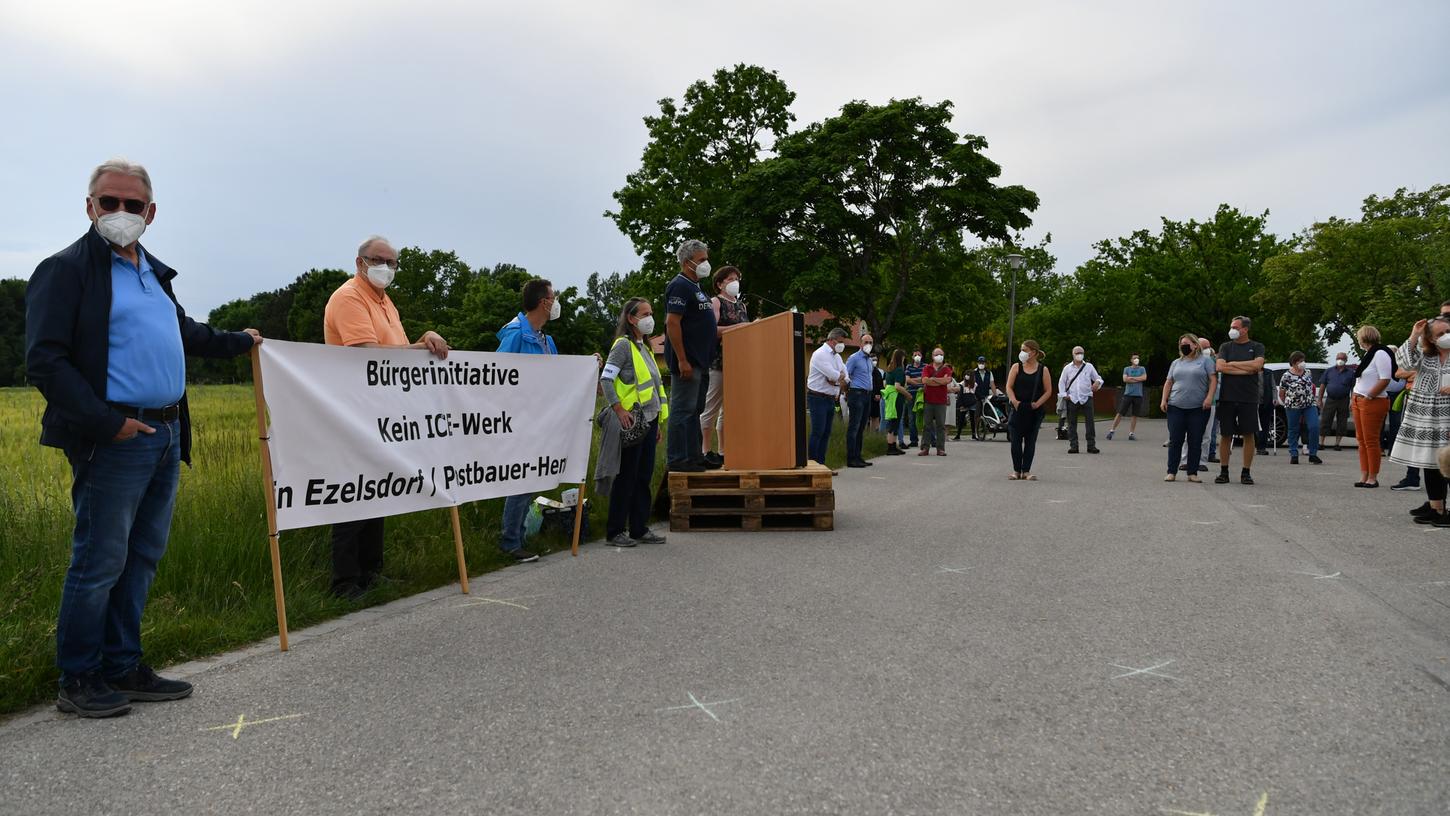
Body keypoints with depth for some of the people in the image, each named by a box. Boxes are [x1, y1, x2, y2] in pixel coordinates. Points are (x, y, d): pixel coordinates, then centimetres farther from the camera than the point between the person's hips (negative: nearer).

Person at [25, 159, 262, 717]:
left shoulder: (153, 272, 19)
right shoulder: (67, 269, -6)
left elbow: (184, 331, 37)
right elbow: (45, 361, -14)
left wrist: (239, 341, 43)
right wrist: (105, 423, -19)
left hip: (167, 437, 8)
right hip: (114, 440, -8)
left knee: (142, 559, 14)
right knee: (99, 563, -1)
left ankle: (122, 667, 25)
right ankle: (78, 682, 13)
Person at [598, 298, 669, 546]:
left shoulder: (644, 347, 17)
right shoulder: (623, 345, -9)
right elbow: (605, 379, -16)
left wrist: (657, 423, 19)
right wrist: (619, 410, -22)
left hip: (649, 420, 8)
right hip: (632, 422, -8)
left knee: (644, 477, 11)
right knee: (626, 477, -3)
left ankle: (639, 528, 19)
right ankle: (615, 531, 6)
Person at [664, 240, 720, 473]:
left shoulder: (695, 287, 18)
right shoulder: (680, 286, -12)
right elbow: (672, 323, -21)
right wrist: (682, 360, -24)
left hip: (700, 361, 10)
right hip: (687, 362, -10)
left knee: (695, 410, 14)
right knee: (682, 410, -6)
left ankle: (694, 456, 21)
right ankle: (677, 459, -2)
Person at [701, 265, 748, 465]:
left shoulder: (741, 304, 19)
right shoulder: (715, 302, -2)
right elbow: (711, 330, -15)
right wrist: (736, 328, -20)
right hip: (718, 362, -7)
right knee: (712, 407, -4)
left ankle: (724, 451, 15)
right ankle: (707, 452, -1)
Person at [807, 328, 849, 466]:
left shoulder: (837, 356, 17)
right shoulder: (820, 354, -12)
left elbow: (845, 377, 12)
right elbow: (835, 376, -21)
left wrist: (837, 378, -8)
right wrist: (840, 377, 0)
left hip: (831, 399, 8)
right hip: (818, 398, -8)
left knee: (826, 433, 8)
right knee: (817, 432, -10)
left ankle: (821, 463, 13)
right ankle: (811, 464, -8)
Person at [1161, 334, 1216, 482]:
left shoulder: (1205, 360, 4)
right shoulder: (1176, 363, 17)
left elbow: (1213, 379, -4)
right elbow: (1168, 383, 16)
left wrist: (1209, 397, -16)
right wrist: (1164, 400, 5)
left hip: (1198, 408, -3)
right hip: (1175, 407, 3)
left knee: (1195, 442, 0)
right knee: (1175, 440, 0)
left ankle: (1193, 473, 6)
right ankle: (1172, 472, 4)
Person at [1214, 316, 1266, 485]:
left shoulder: (1257, 347, 7)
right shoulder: (1226, 347, 11)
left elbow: (1257, 365, -11)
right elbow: (1220, 366, -5)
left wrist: (1232, 364, -5)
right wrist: (1246, 370, -9)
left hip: (1249, 399, -1)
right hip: (1227, 397, 1)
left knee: (1249, 435, 1)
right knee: (1225, 435, 2)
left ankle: (1246, 473, 9)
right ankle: (1224, 472, 10)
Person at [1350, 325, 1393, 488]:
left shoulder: (1380, 354, -13)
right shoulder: (1368, 354, 16)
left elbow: (1385, 380, -20)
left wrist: (1368, 397, -17)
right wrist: (1354, 398, 15)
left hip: (1373, 403, -10)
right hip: (1359, 401, 10)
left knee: (1371, 441, -5)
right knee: (1361, 440, 9)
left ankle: (1373, 478, 0)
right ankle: (1364, 476, 13)